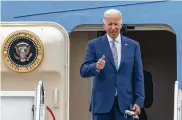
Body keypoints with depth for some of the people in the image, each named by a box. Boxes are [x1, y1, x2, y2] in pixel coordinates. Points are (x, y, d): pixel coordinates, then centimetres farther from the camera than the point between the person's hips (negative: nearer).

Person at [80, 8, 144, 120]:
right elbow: (83, 71, -2)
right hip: (102, 101, -1)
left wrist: (139, 101, -1)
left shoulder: (133, 45, 8)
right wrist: (96, 67, -24)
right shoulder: (94, 45, 4)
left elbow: (138, 76, 8)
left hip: (125, 102, 1)